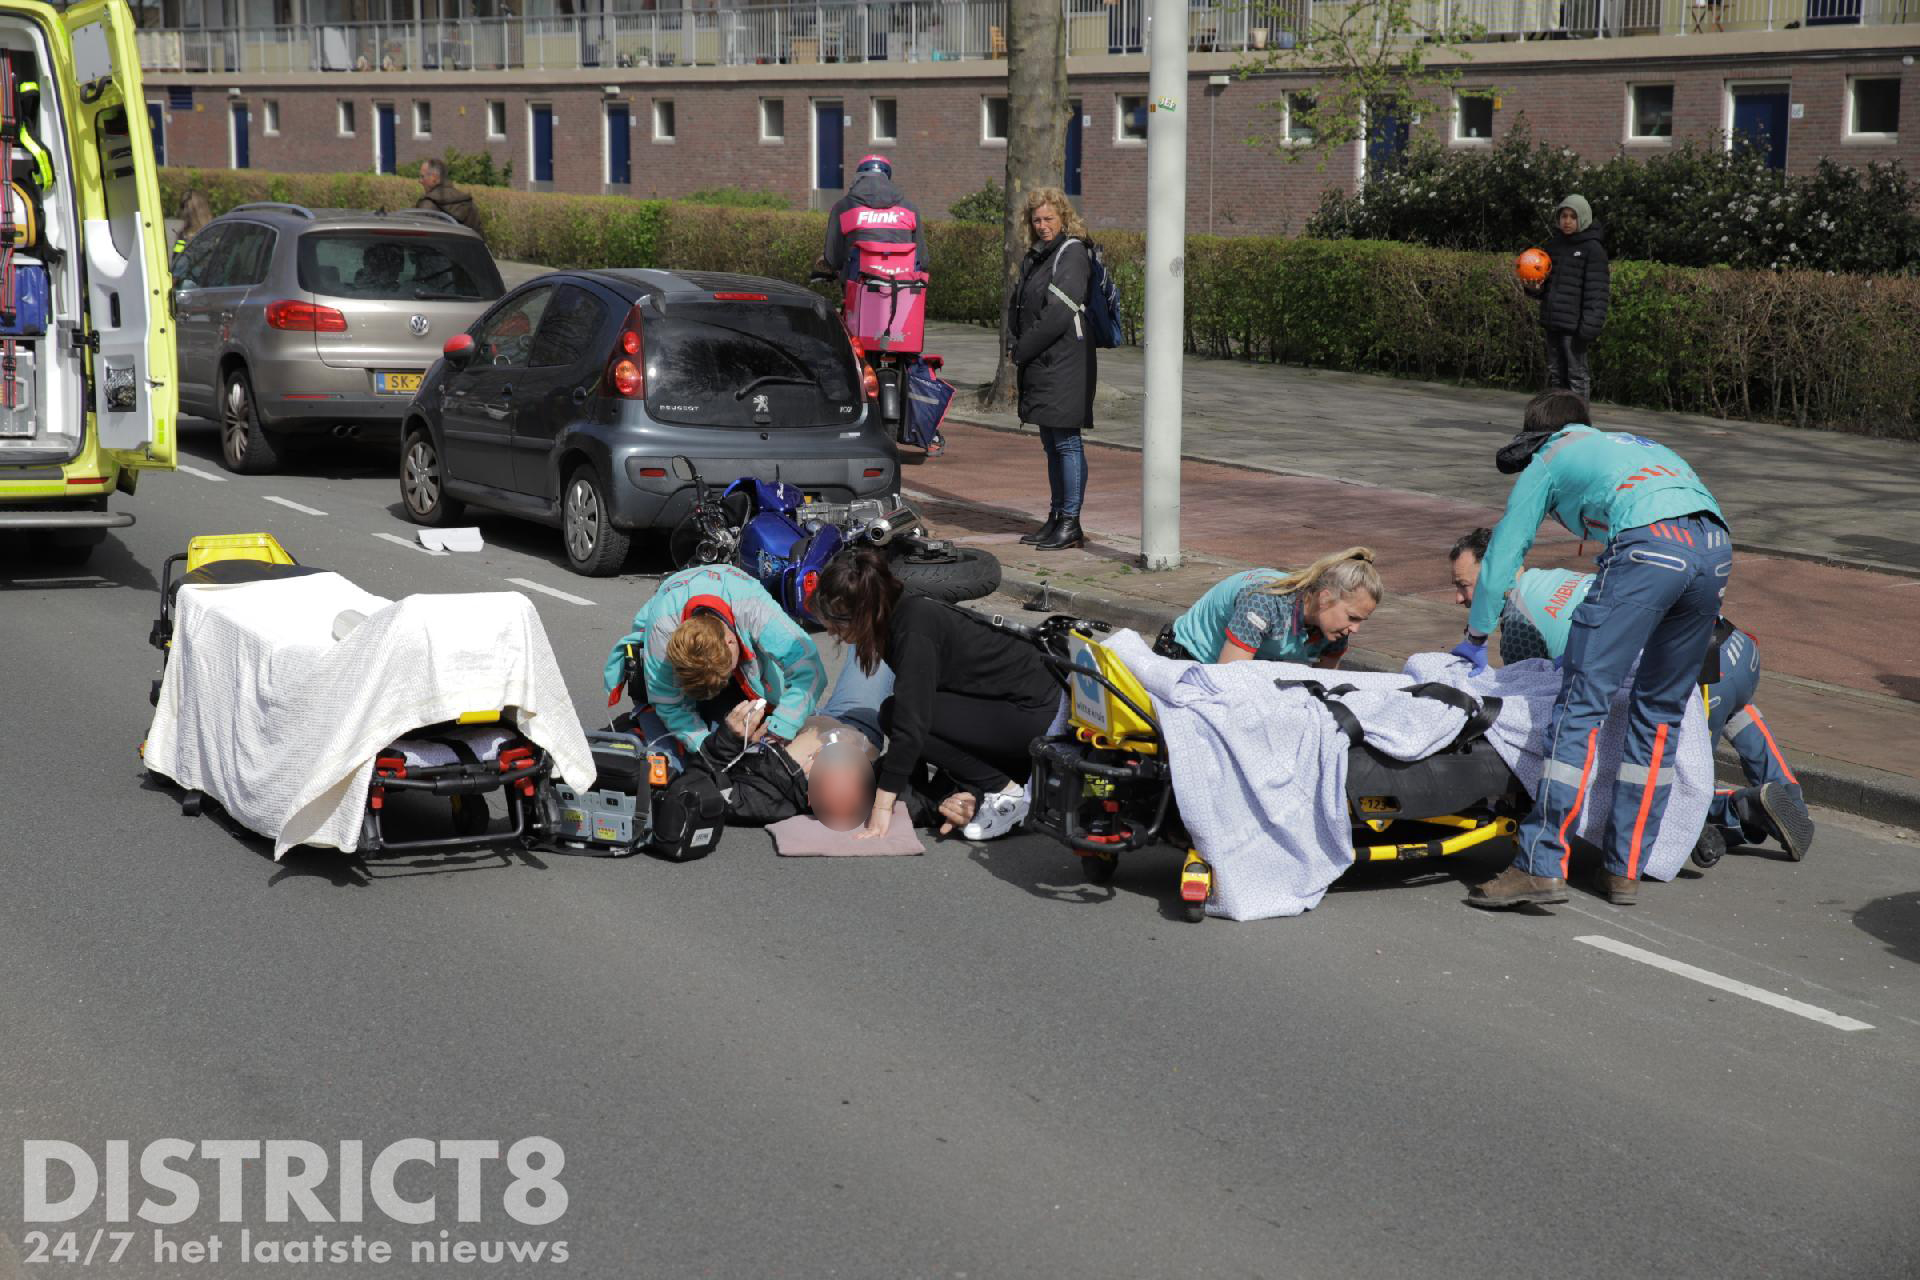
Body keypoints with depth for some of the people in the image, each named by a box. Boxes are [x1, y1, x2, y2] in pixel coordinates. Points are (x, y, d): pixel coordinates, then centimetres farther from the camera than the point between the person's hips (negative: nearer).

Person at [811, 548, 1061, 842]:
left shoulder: (915, 630, -25)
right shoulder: (903, 617, 2)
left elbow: (912, 718, -29)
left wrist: (883, 805, -26)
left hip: (1032, 713, -9)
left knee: (895, 714, -19)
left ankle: (1006, 793, -10)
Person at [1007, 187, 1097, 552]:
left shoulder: (1072, 252, -10)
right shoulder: (1036, 255, 16)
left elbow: (1058, 313, -18)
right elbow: (1017, 306, 19)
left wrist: (1021, 351, -12)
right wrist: (1020, 346, 0)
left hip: (1065, 363, -9)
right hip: (1040, 364, 9)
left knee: (1066, 440, -7)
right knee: (1051, 442, 12)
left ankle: (1070, 523, -5)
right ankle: (1056, 518, 18)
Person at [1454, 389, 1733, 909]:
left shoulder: (1549, 460, 25)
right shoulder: (1638, 445, 41)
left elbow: (1504, 550, 28)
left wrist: (1476, 638, 40)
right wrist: (1593, 642, 53)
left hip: (1649, 544, -6)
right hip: (1716, 548, 6)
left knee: (1582, 703, -5)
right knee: (1660, 712, 15)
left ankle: (1542, 865, -11)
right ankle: (1625, 869, 17)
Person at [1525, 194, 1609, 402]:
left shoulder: (1592, 249, -7)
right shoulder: (1553, 244, 13)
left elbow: (1596, 292, -12)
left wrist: (1590, 327, -20)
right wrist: (1535, 288, -2)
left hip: (1574, 324, -7)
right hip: (1552, 322, 7)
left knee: (1577, 375, -3)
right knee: (1555, 374, 13)